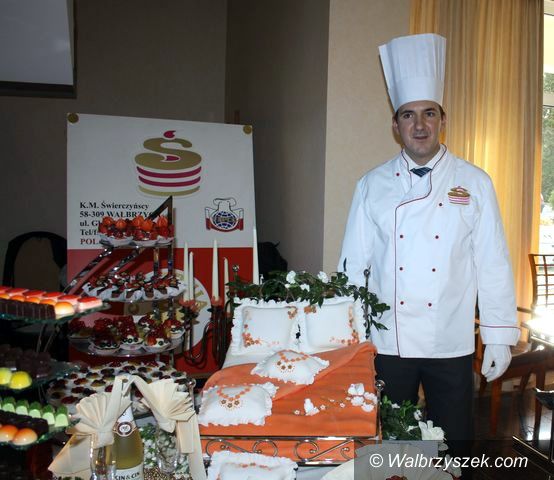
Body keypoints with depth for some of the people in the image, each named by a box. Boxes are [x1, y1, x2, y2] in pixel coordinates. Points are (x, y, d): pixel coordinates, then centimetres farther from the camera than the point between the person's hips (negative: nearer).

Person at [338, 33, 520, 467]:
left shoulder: (474, 183, -1)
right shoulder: (373, 186, 0)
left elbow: (493, 265, 0)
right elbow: (353, 264, 1)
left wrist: (500, 338, -1)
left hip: (452, 346, 0)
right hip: (387, 343, 1)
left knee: (452, 449, 13)